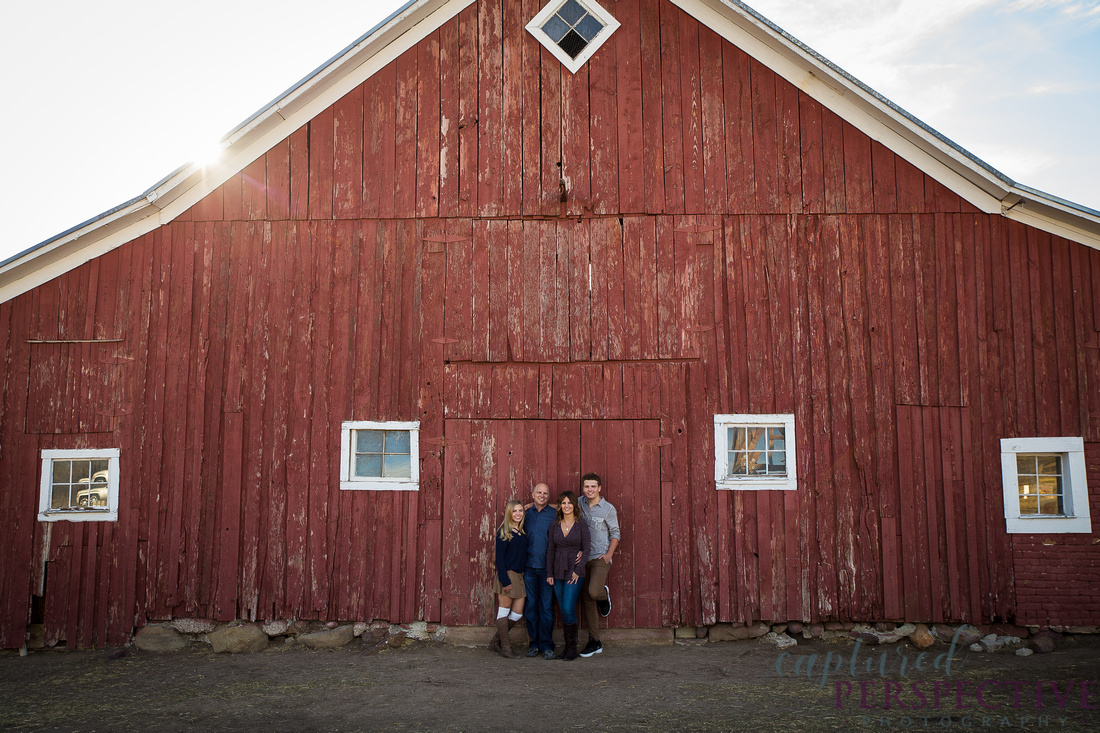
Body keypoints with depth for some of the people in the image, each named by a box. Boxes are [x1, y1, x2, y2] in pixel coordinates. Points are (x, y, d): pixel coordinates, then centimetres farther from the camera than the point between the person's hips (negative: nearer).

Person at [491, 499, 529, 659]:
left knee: (518, 613, 8)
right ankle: (506, 648, 10)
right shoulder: (504, 532, -8)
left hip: (520, 575, 7)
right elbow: (499, 557, -11)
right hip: (507, 574, -7)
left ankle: (496, 641, 22)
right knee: (504, 612, 2)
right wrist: (504, 580, -17)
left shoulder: (523, 532, 11)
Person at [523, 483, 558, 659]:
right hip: (529, 567, 3)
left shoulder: (554, 514, 1)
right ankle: (533, 643, 16)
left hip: (547, 568, -2)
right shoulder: (526, 514, 9)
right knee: (531, 606, 6)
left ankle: (547, 645, 7)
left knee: (547, 607, -1)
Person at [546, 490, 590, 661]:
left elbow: (586, 549, -5)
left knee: (568, 609, -12)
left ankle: (572, 647, 2)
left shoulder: (581, 526, -3)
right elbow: (550, 550, 8)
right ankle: (567, 646, 17)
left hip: (575, 572, -4)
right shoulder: (555, 526, 7)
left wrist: (578, 570, -13)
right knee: (563, 610, 6)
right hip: (558, 572, 4)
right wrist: (549, 573, 4)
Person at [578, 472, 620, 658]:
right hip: (584, 558, 5)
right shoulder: (580, 503, 8)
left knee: (594, 592, -26)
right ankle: (594, 642, 14)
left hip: (601, 558, -5)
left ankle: (605, 595, 12)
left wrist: (610, 553, -13)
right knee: (587, 600, 5)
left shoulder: (608, 509, -4)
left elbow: (615, 533, 1)